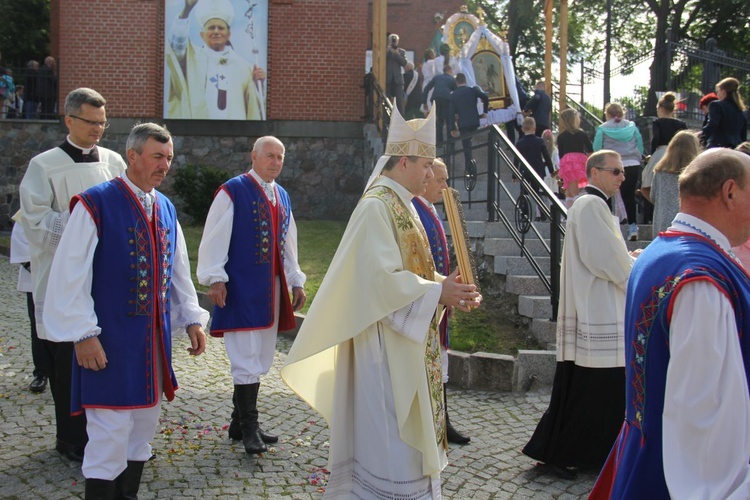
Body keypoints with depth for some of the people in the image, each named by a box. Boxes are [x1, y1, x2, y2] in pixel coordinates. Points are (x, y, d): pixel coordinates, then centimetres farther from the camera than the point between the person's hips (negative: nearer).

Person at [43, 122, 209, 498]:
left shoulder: (166, 210, 10)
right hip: (110, 340, -7)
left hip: (154, 338, 7)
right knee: (110, 431, -4)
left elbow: (178, 271, 16)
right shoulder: (95, 204, -11)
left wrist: (192, 319, 9)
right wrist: (83, 333, -16)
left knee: (144, 425, 14)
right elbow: (70, 274, -13)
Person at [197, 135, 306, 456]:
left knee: (259, 359, 11)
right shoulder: (233, 191, -6)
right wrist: (215, 279, -16)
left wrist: (296, 281, 17)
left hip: (271, 288, 7)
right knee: (247, 357, -6)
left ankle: (241, 424, 21)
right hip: (242, 288, -7)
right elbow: (214, 238, -10)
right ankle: (248, 427, 4)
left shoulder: (282, 197, 15)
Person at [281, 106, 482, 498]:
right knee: (388, 435, -3)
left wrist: (445, 286, 1)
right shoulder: (376, 206, -16)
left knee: (406, 433, 15)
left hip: (407, 341, 10)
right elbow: (383, 277, -23)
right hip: (385, 343, -10)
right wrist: (437, 292, -18)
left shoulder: (401, 204, 14)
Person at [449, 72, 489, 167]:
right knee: (468, 145, 19)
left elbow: (451, 113, 0)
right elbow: (485, 97, -11)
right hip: (474, 121, 1)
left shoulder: (453, 95, 6)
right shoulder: (473, 90, 5)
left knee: (466, 147, 1)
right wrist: (485, 111, 2)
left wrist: (452, 128, 2)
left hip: (462, 124, -1)